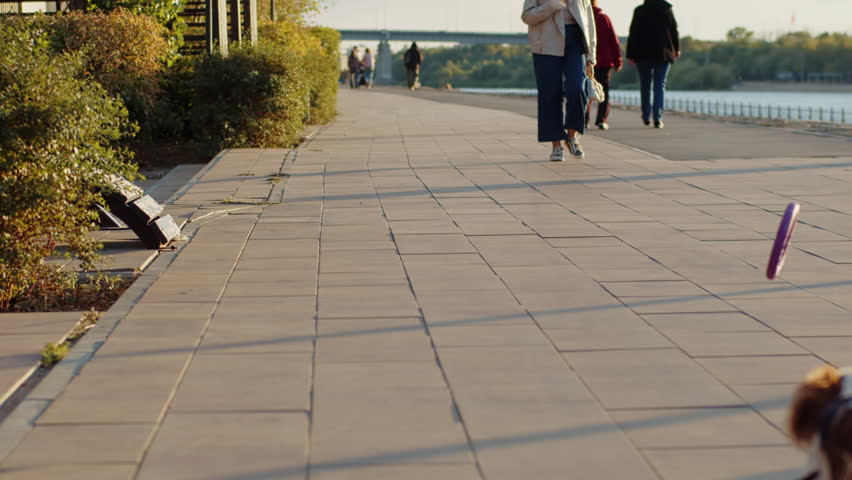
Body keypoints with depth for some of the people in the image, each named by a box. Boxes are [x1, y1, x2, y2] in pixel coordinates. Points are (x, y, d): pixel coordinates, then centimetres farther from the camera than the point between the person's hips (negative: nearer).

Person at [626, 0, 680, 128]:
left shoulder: (639, 11, -4)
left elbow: (633, 34, -5)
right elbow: (674, 31, 5)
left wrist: (630, 55, -1)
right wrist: (676, 49, 19)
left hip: (643, 54, 0)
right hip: (663, 54, 0)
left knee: (645, 85, 14)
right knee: (660, 86, 2)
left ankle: (646, 117, 20)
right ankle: (657, 118, -11)